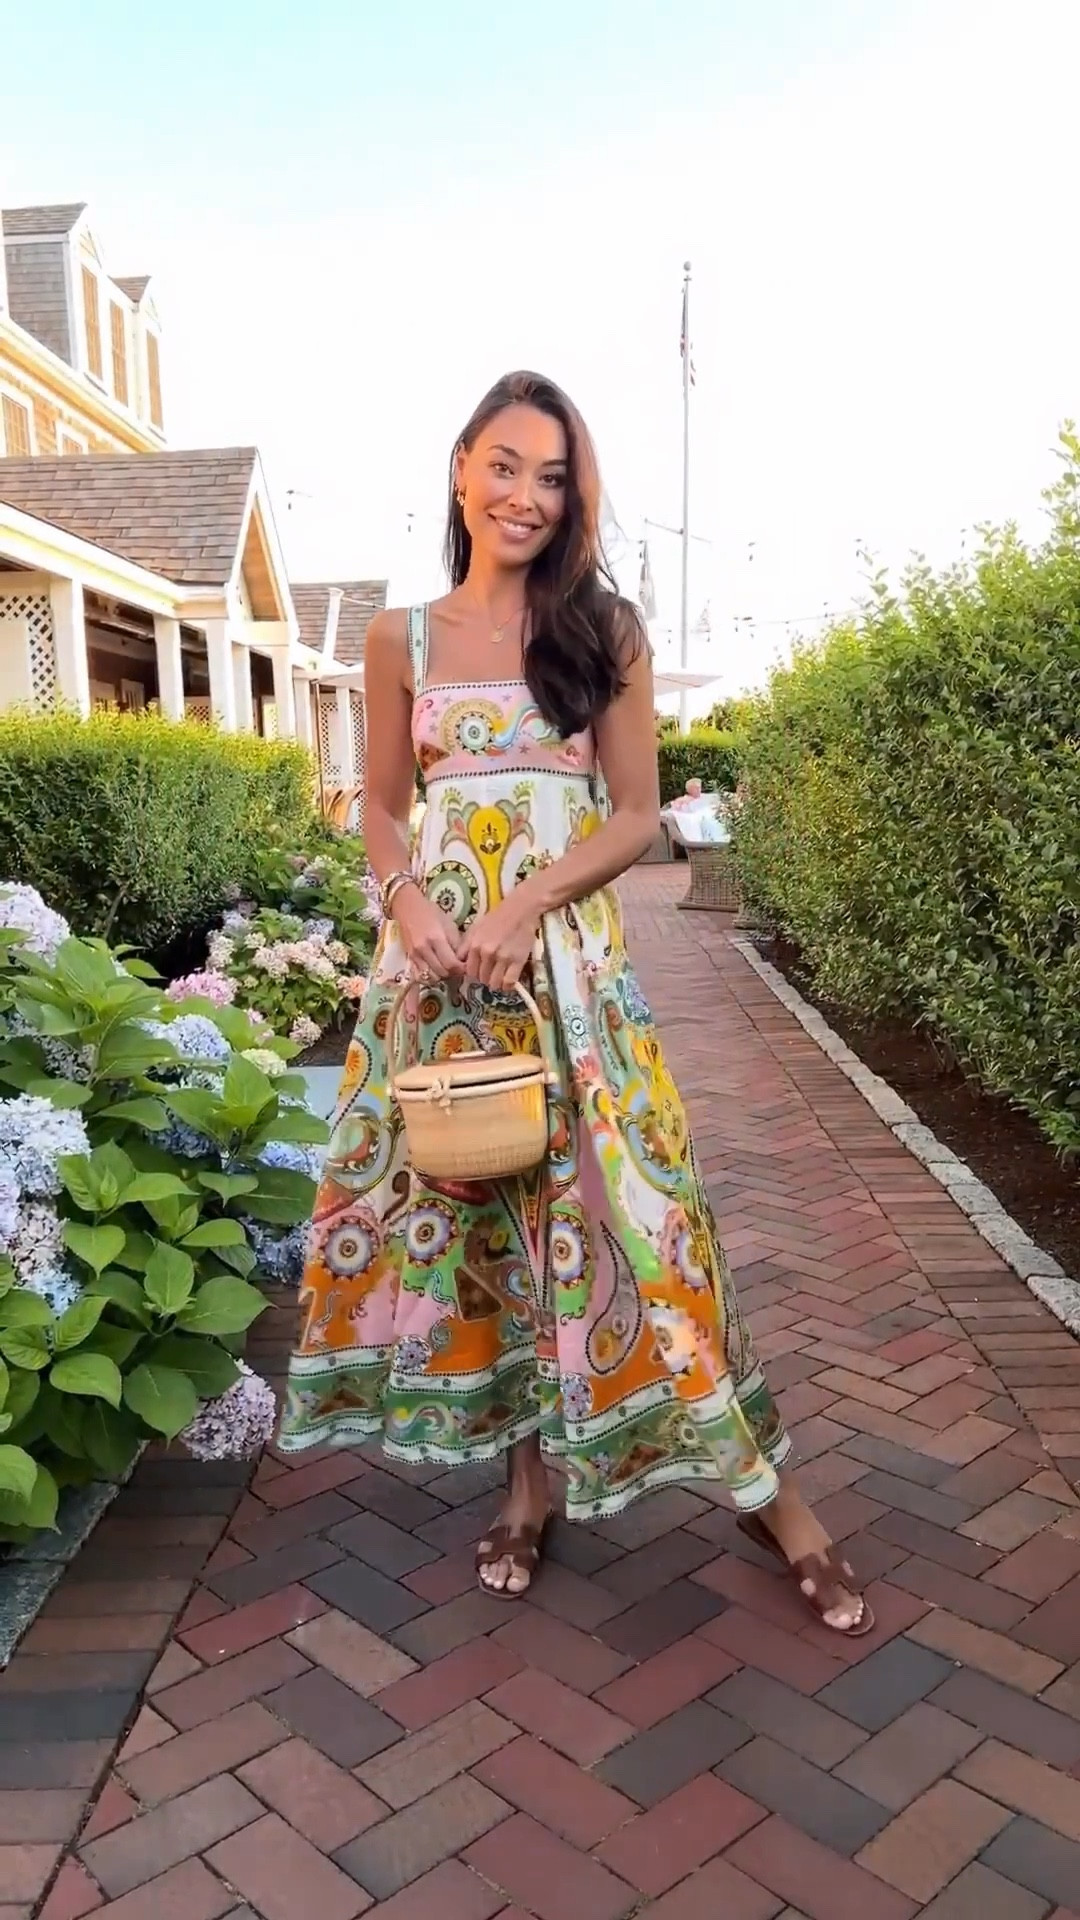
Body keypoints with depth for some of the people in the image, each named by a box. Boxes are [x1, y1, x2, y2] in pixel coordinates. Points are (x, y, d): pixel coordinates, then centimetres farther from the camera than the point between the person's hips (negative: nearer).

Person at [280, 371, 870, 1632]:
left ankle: (761, 1489, 13)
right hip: (436, 947, 2)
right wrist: (409, 904, -10)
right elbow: (382, 808, 11)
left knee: (597, 1191, -3)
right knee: (474, 1194, 6)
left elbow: (638, 813, 0)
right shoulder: (402, 640, 8)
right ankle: (530, 1478, 24)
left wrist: (527, 903, -15)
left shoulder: (605, 629, 4)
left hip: (568, 945, -2)